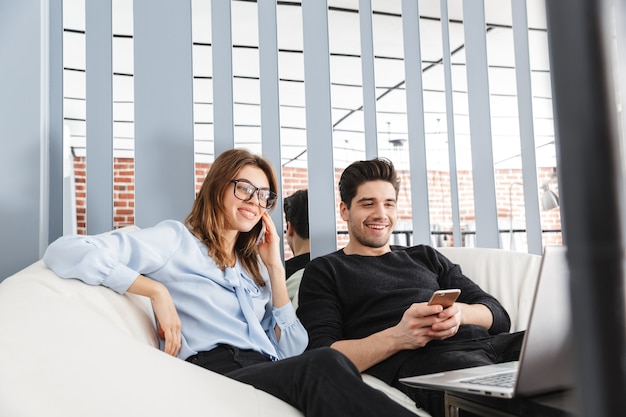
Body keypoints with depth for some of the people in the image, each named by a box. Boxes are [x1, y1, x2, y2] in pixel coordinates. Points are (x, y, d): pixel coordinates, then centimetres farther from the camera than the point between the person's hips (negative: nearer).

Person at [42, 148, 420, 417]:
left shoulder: (254, 266, 26)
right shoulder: (176, 239, 9)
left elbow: (292, 350, 15)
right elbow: (65, 252, -3)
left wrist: (275, 267, 12)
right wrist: (157, 290, -9)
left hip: (273, 376, 5)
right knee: (325, 365, -35)